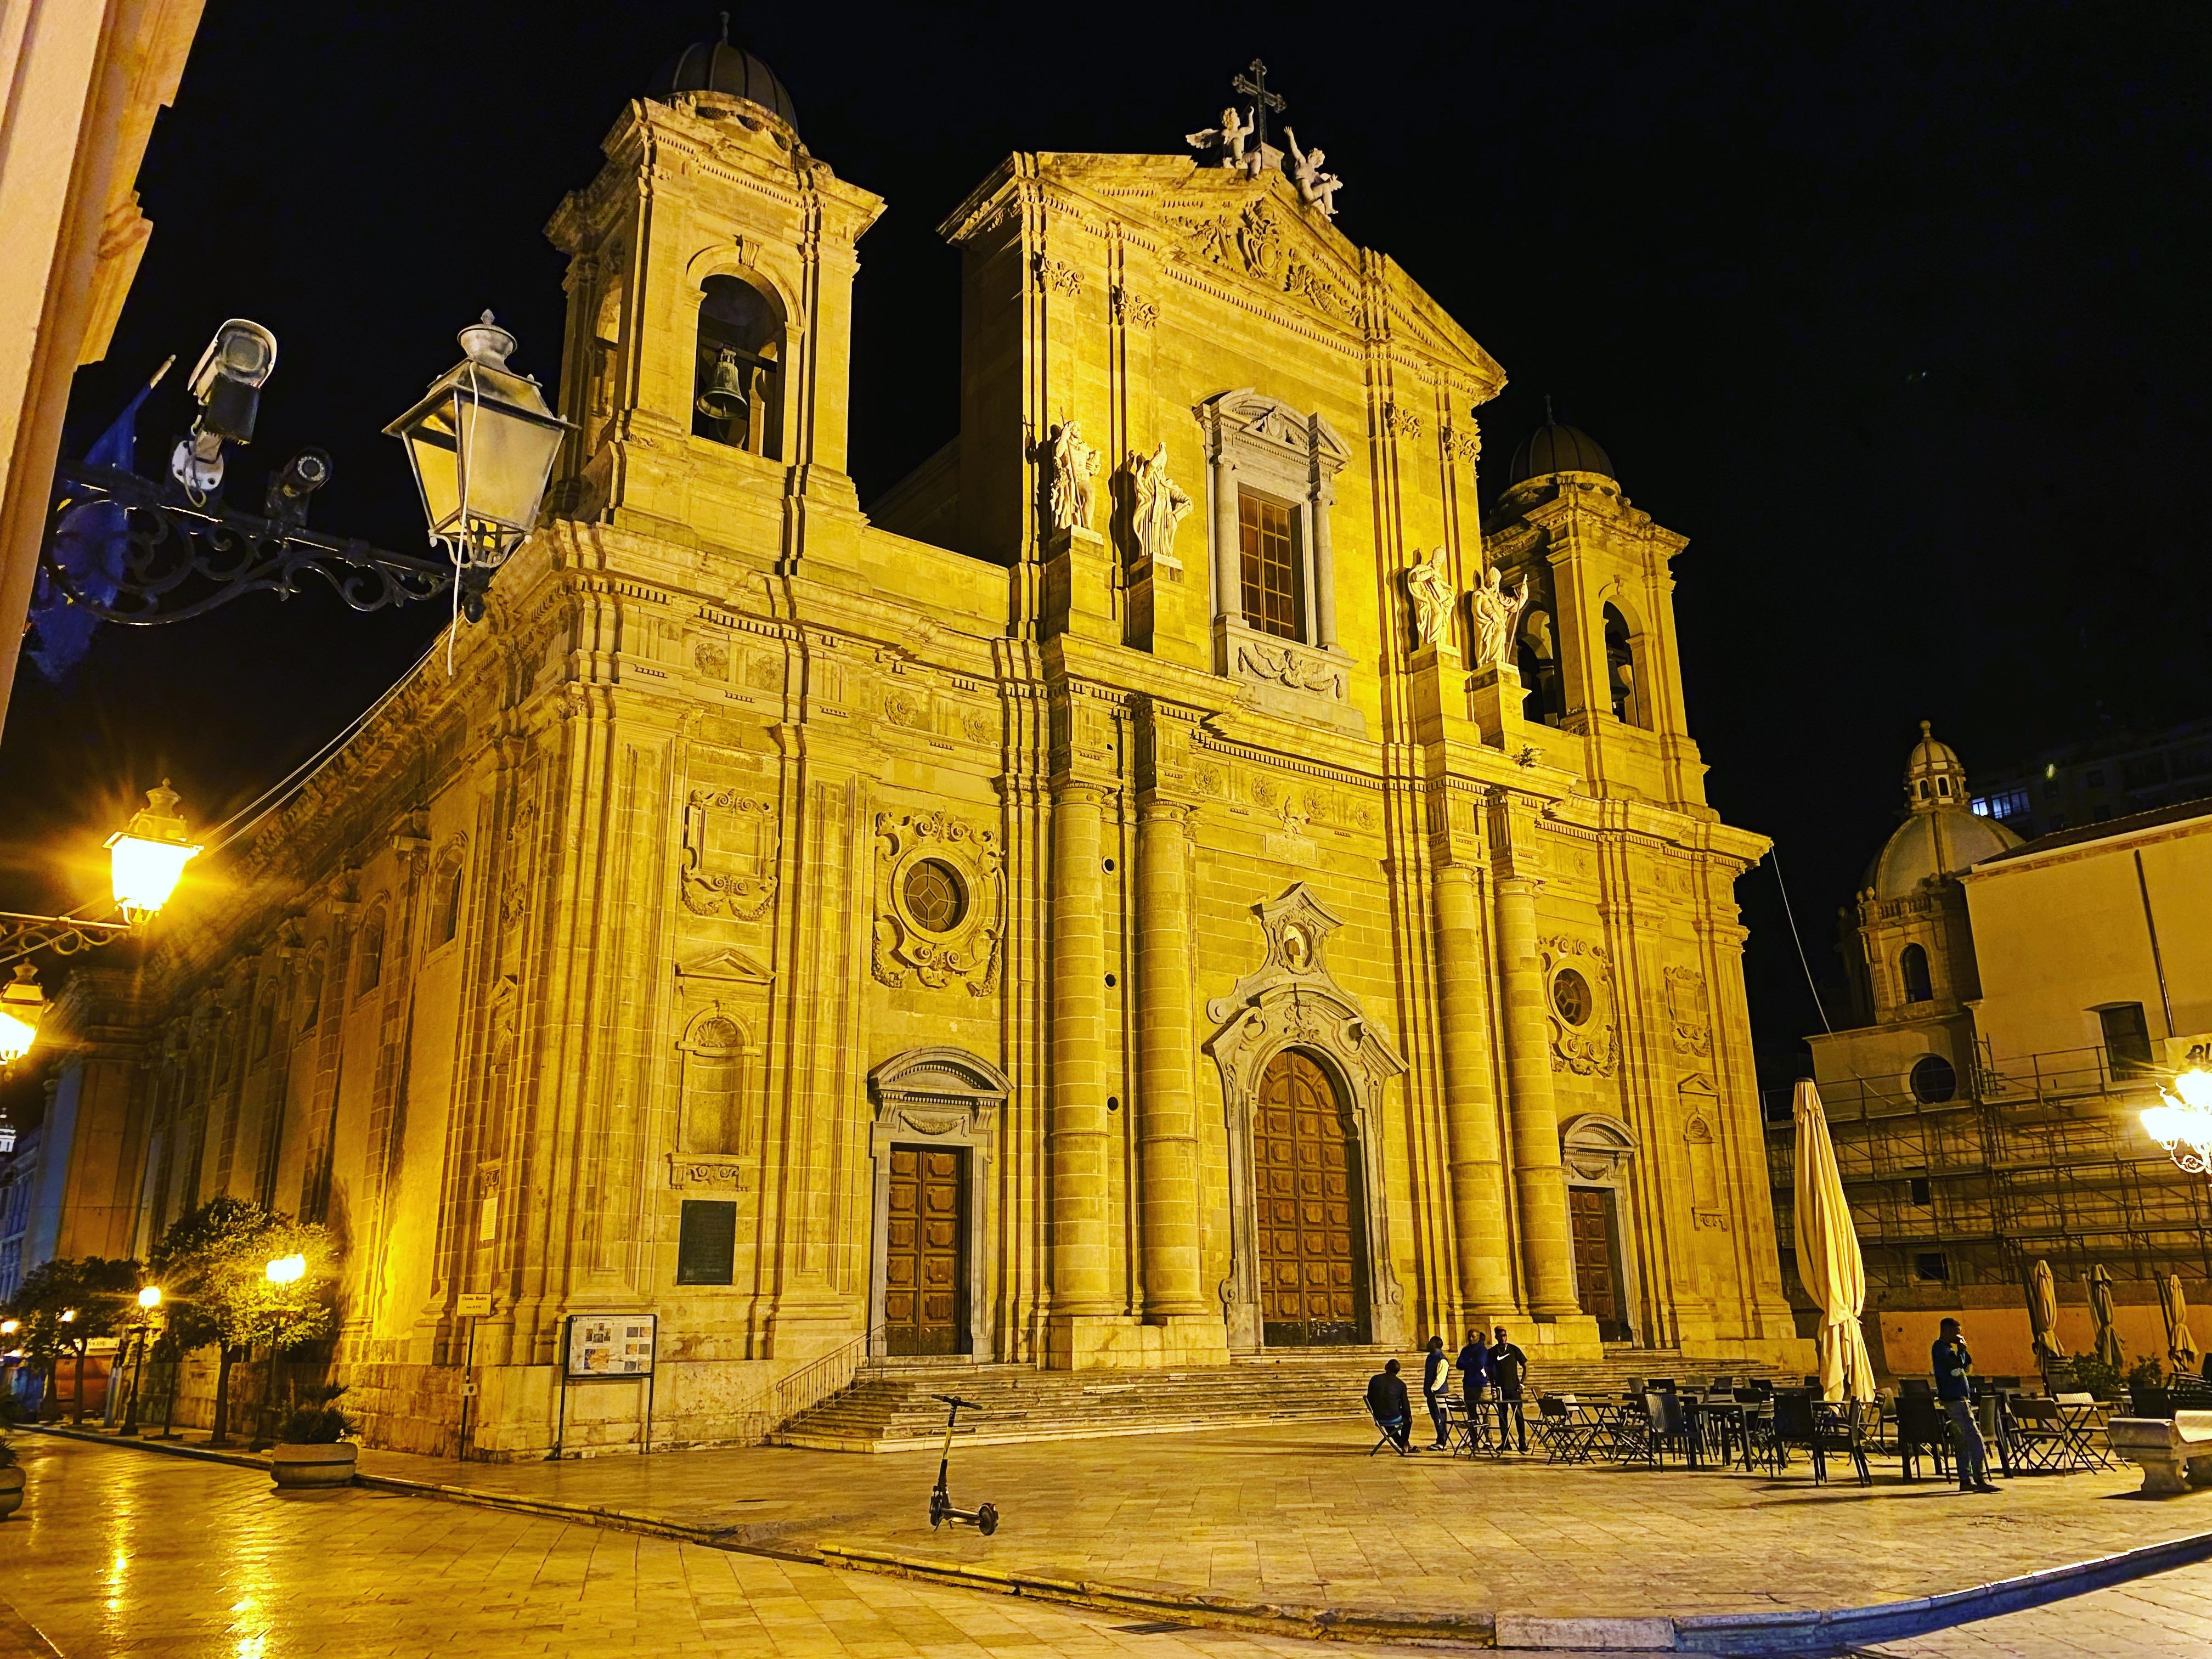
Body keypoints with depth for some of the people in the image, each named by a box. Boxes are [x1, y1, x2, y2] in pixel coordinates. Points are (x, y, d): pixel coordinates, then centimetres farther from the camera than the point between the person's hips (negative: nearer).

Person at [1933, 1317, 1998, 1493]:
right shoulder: (1941, 1348, -13)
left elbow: (1965, 1368, 23)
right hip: (1955, 1399, -11)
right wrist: (1961, 1350, -9)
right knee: (1975, 1438, -14)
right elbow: (1957, 1369, -22)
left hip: (1958, 1399, 11)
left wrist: (1963, 1353, 9)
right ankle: (1980, 1479, -16)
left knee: (1963, 1442, 10)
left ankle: (1965, 1480, 11)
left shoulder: (1944, 1348, 19)